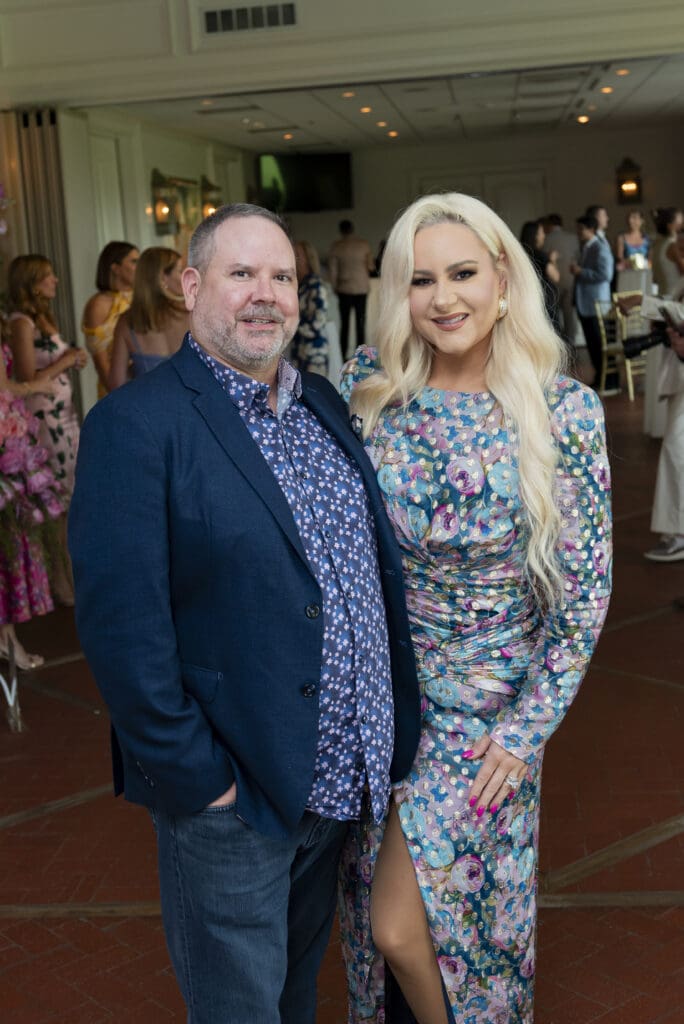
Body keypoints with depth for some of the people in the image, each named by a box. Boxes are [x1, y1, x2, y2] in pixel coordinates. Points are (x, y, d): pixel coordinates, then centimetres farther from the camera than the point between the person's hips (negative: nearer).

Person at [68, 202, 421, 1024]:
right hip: (233, 798, -6)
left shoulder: (324, 404, 7)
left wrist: (392, 729, 8)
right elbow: (121, 624, -21)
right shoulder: (135, 425, -17)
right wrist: (195, 778, -18)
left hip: (342, 772, 7)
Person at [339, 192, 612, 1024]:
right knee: (374, 898, 18)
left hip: (483, 702, -3)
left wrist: (527, 728, -9)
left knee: (402, 927, -2)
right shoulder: (370, 385, -5)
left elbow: (585, 587, -9)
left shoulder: (564, 410, -13)